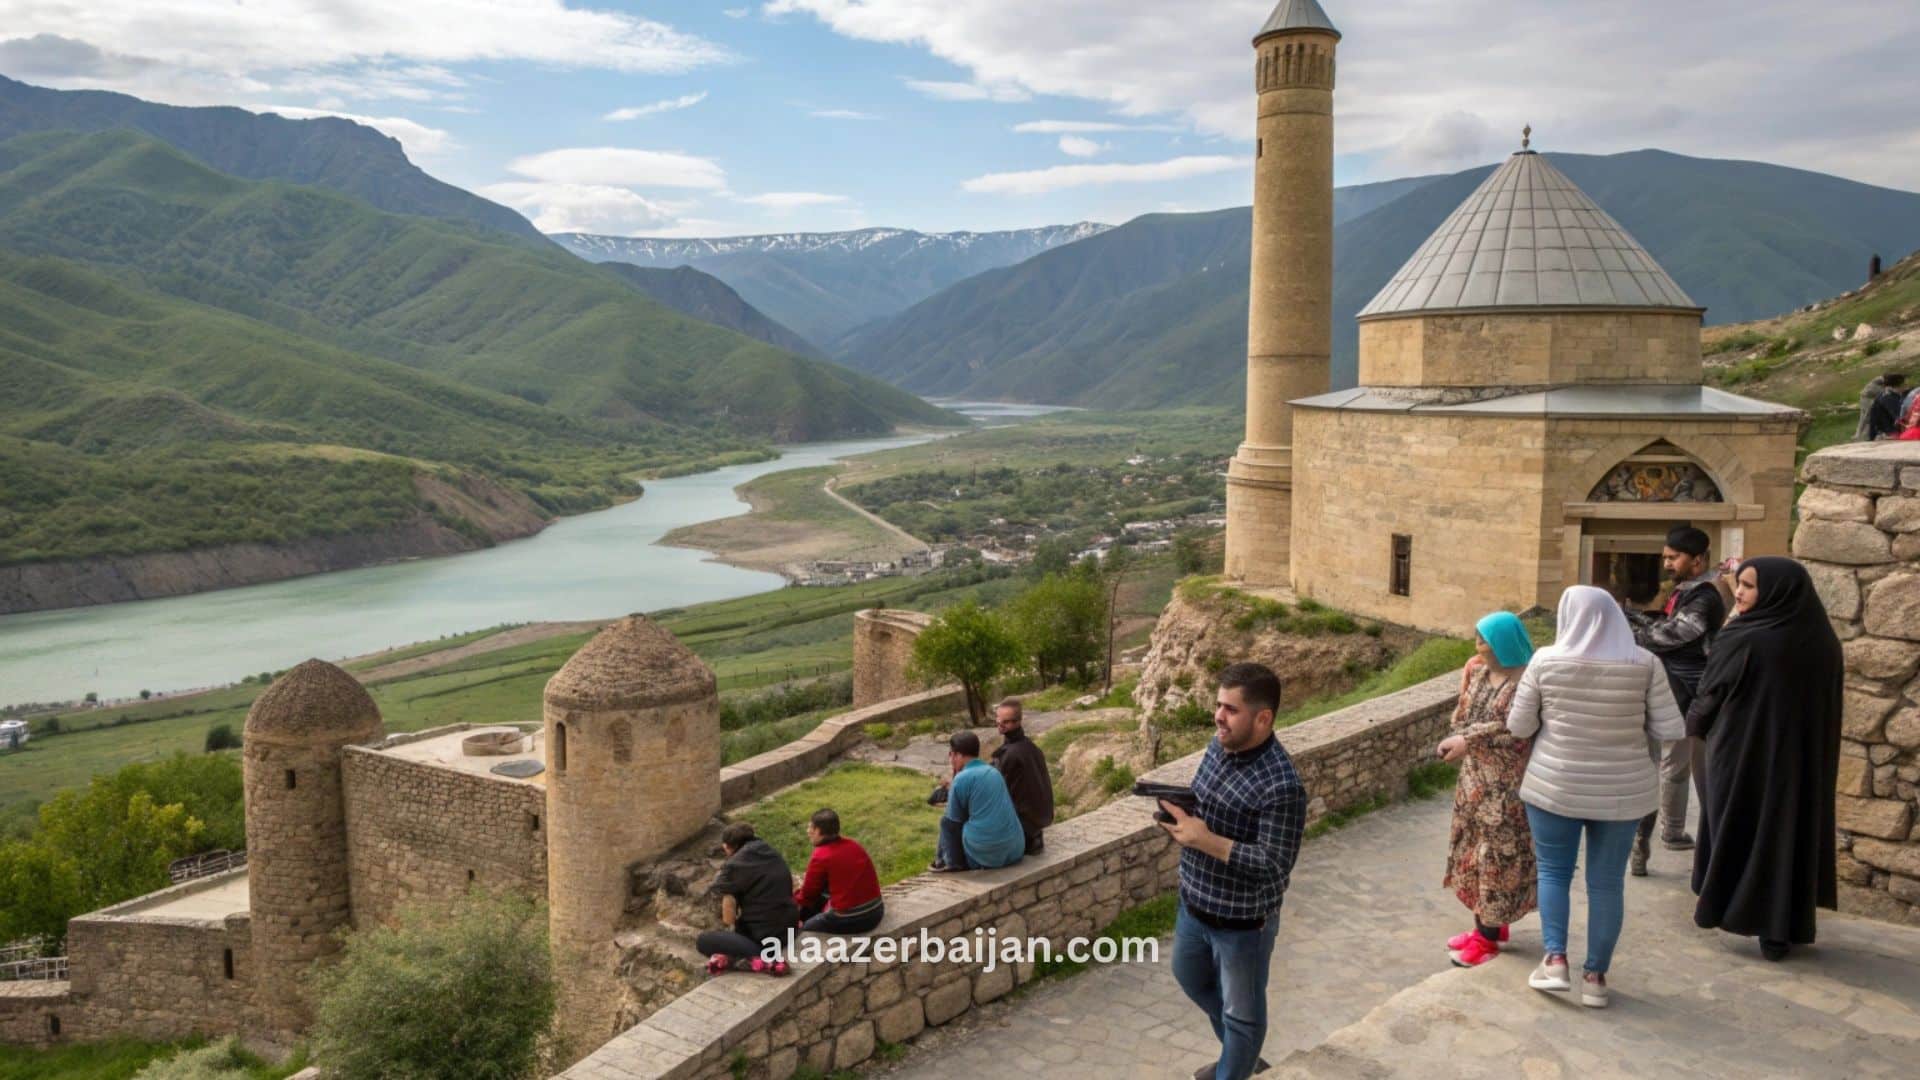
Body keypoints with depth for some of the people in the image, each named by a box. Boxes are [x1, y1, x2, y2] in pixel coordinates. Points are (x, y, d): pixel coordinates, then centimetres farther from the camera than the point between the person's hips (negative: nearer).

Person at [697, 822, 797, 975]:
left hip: (765, 937, -8)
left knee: (703, 941, -4)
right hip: (789, 931, 8)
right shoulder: (774, 855, 11)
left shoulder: (734, 865, -9)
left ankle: (756, 960, -23)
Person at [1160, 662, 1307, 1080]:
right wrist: (1179, 811, -7)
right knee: (1190, 978, 30)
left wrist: (1205, 840, -33)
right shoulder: (1219, 744, -4)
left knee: (1241, 1012, 14)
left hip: (1243, 920, -9)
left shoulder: (1281, 785, -29)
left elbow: (1275, 864, -29)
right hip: (1194, 902, 9)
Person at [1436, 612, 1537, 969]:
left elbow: (1515, 732, -22)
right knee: (1476, 849, 15)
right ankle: (1487, 924, 30)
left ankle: (1488, 936, 12)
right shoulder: (1479, 672, 6)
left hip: (1506, 784, -8)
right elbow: (1463, 717, 10)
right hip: (1476, 776, 8)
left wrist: (1467, 742, -20)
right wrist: (1457, 740, -10)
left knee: (1496, 853, 1)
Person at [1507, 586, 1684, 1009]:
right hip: (1622, 790, 1)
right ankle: (1596, 976, 18)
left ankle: (1555, 959, 9)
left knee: (1553, 871, 16)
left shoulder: (1546, 661, -9)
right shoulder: (1644, 663, -8)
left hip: (1555, 786, -1)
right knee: (1607, 883, 11)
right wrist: (1632, 729, 12)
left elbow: (1518, 727, -3)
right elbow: (1670, 730, -6)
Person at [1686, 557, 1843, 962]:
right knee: (1790, 831, 13)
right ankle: (1782, 931, 19)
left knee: (1737, 834, 10)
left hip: (1741, 757, -5)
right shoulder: (1823, 642, -3)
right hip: (1803, 760, 5)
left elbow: (1709, 699, -7)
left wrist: (1693, 725, 12)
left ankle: (1723, 907, 20)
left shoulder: (1743, 642, -20)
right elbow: (1828, 708, 8)